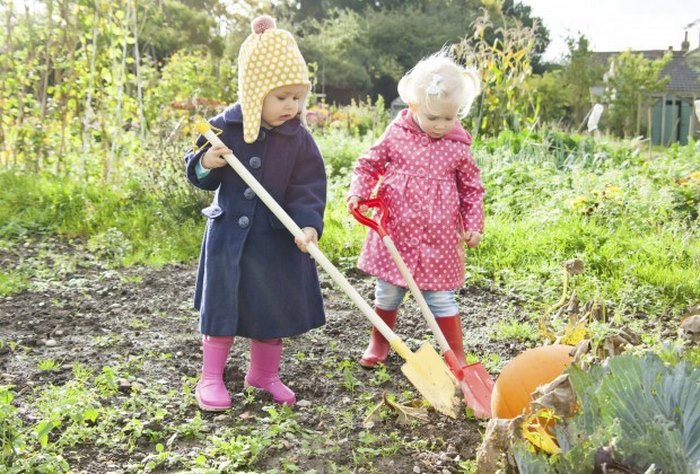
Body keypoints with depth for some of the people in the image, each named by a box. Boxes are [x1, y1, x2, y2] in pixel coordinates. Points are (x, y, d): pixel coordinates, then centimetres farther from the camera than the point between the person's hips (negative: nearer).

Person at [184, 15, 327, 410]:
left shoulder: (299, 139, -7)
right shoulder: (224, 126, -7)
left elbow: (309, 189, -9)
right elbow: (201, 176, 2)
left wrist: (309, 225, -25)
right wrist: (205, 163, -21)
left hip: (277, 238, 1)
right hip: (228, 233, -1)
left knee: (273, 306, 11)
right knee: (222, 303, 6)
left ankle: (265, 374, 31)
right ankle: (211, 377, 21)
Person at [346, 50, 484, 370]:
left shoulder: (458, 147, -4)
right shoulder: (396, 134, -5)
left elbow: (472, 188, 6)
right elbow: (369, 164, 4)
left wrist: (474, 225, 1)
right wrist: (357, 192, -12)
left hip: (438, 237, -1)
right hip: (395, 231, 1)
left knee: (441, 297, 5)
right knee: (387, 292, 15)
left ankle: (457, 355, 20)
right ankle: (379, 343, 39)